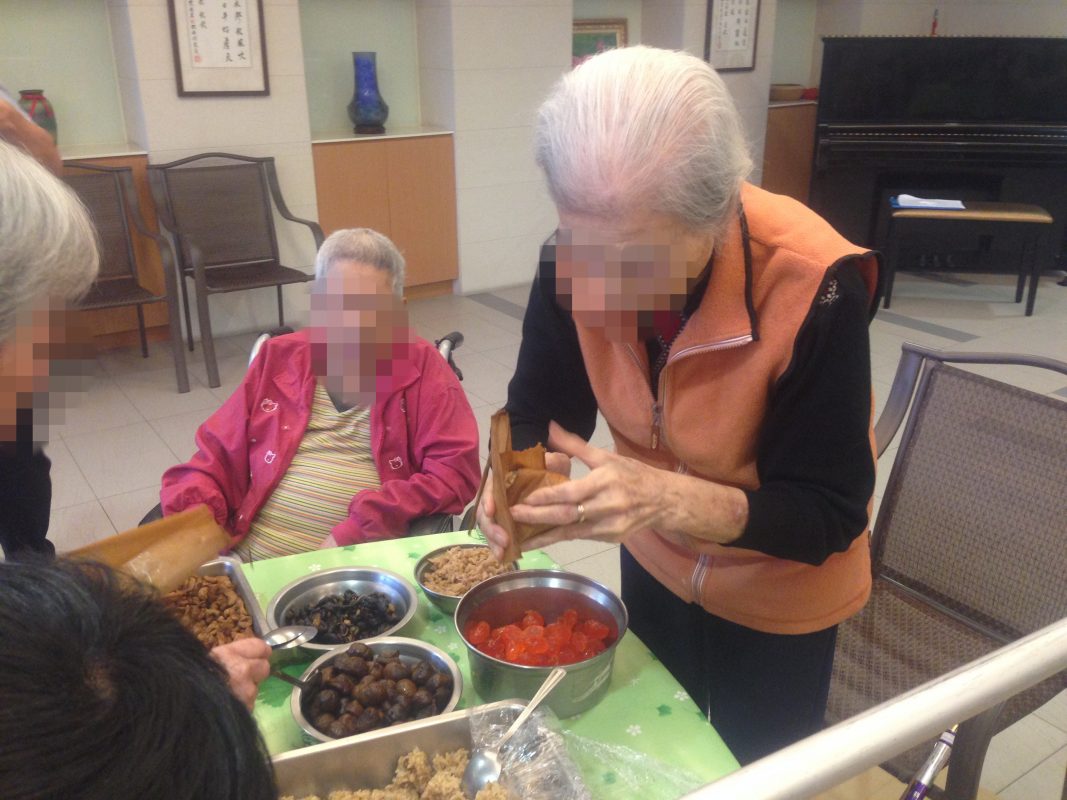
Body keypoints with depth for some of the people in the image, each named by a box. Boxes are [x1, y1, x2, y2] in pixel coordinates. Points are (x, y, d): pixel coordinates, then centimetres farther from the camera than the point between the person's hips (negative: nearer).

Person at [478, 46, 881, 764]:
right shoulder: (577, 256, -23)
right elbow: (537, 413, -11)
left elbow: (829, 514, -28)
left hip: (778, 594, -3)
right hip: (655, 564, 4)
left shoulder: (814, 286, -34)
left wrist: (667, 498, -44)